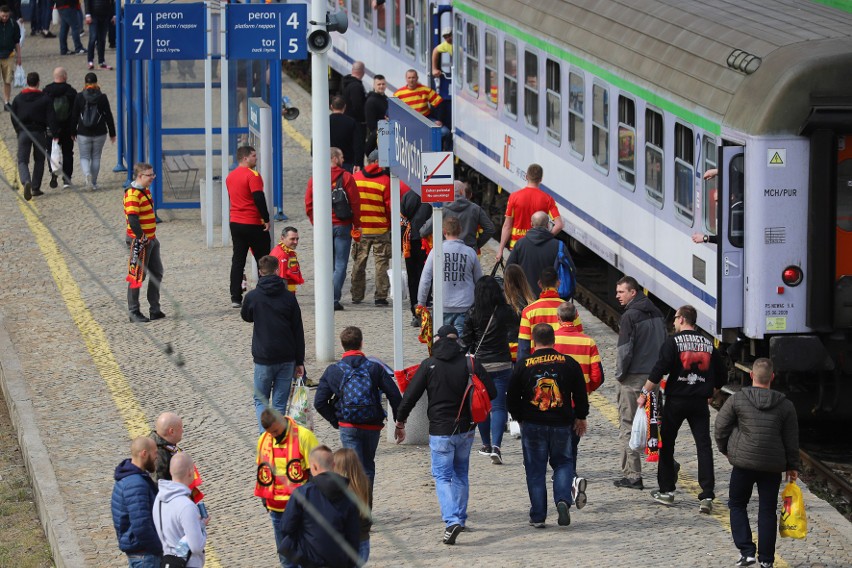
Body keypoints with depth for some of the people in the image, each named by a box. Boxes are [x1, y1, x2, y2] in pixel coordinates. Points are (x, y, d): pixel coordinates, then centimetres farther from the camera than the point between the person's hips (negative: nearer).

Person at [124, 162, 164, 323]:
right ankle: (134, 312, 5)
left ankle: (155, 310, 22)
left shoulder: (145, 191, 13)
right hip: (140, 241, -10)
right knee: (137, 276, -3)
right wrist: (141, 238, -25)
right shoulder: (132, 194, -18)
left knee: (156, 273, 14)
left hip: (150, 239, 10)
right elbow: (132, 219, -24)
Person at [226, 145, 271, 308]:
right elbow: (259, 198, -20)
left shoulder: (230, 176, 11)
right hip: (253, 224, -7)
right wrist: (266, 219, -13)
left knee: (238, 260, 6)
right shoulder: (252, 175, -14)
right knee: (262, 260, 5)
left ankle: (235, 298, 1)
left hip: (235, 223, 7)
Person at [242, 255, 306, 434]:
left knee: (261, 400, 11)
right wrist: (299, 362, 8)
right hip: (287, 359, 1)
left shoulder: (252, 297, -7)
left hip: (263, 359, -1)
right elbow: (298, 331, 1)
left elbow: (246, 317, 16)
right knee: (280, 404, 9)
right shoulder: (289, 297, -3)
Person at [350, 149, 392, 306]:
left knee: (358, 263, 13)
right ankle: (381, 296, 0)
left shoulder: (355, 178, 0)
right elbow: (390, 205, -8)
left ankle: (357, 296, 17)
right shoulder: (385, 180, -10)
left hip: (360, 229, 3)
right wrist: (391, 224, 7)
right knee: (381, 263, 3)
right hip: (381, 229, -3)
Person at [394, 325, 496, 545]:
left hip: (440, 431, -3)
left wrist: (400, 422, 6)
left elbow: (410, 396, -8)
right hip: (466, 428, 3)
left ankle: (451, 520, -17)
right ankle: (460, 518, 26)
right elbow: (491, 392, -3)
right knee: (461, 474, 20)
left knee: (442, 477, 1)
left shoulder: (429, 365, -8)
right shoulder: (470, 363, -3)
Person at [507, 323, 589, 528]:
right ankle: (563, 499, -8)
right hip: (561, 425, 1)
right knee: (563, 463, 16)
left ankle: (538, 516, 5)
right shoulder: (569, 363, -3)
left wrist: (520, 418, 18)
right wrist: (580, 417, 19)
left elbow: (512, 398, 1)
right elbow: (581, 394, 4)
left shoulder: (523, 365, -5)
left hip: (532, 426, -1)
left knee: (535, 470, 7)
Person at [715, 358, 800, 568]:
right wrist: (792, 466, 15)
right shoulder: (785, 405, -1)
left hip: (743, 463, -2)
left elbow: (721, 427, -2)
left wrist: (726, 449, 16)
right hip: (773, 466, 2)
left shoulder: (737, 400, -7)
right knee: (768, 511, 9)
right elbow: (792, 440, 4)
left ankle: (746, 551, 0)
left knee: (737, 505, 13)